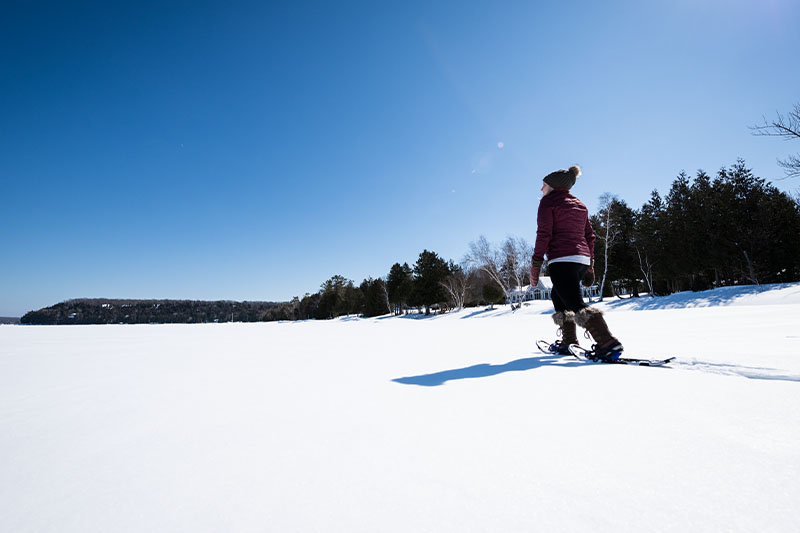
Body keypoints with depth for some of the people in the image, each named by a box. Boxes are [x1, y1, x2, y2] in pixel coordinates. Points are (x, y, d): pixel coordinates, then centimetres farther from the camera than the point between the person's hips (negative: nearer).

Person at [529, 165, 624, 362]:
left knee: (576, 304, -9)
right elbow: (589, 236, 19)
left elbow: (544, 234, -10)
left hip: (562, 259, -9)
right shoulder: (580, 205, 22)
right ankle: (568, 342, 21)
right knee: (558, 295, 22)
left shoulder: (548, 201, 0)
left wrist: (535, 265, -8)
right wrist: (590, 266, 22)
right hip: (582, 259, 9)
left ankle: (609, 343, -20)